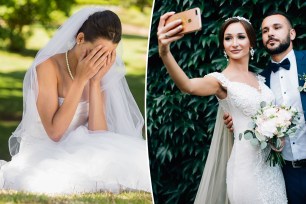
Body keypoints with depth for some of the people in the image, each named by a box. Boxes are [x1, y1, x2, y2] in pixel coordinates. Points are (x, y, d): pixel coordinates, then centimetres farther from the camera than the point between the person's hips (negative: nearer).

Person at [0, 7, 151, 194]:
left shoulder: (97, 74, 2)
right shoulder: (49, 67, -15)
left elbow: (98, 135, -9)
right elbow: (55, 132, -23)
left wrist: (95, 82, -15)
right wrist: (80, 79, -23)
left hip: (77, 153, 5)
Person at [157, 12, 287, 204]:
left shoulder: (259, 79, 8)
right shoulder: (221, 80, -11)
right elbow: (188, 86, -33)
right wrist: (164, 52, -52)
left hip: (271, 164, 6)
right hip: (246, 165, -6)